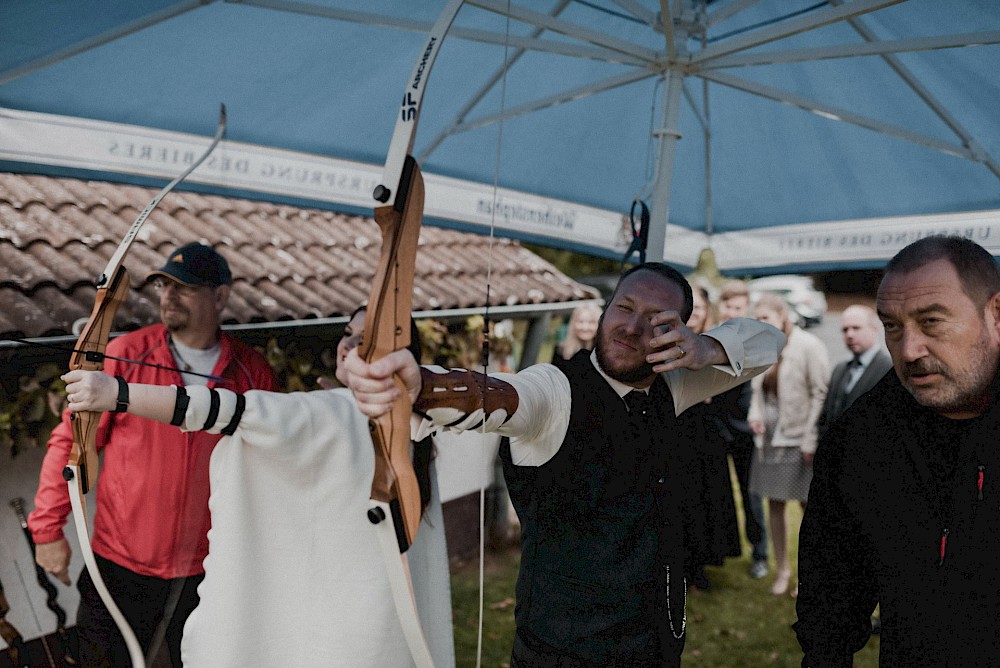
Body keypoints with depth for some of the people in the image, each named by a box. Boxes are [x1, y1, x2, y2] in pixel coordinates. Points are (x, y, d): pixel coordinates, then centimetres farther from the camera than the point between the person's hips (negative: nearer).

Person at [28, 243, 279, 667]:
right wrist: (48, 526, -5)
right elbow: (71, 440, -3)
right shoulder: (125, 354, -7)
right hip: (121, 568, -1)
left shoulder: (253, 372, -4)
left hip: (207, 573, 1)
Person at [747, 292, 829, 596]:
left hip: (799, 438, -6)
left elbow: (821, 395, -13)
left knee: (809, 504, 6)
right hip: (769, 436, 6)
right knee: (774, 503, 12)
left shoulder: (808, 346, -11)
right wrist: (755, 413, -3)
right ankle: (782, 569, 27)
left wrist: (811, 442, -16)